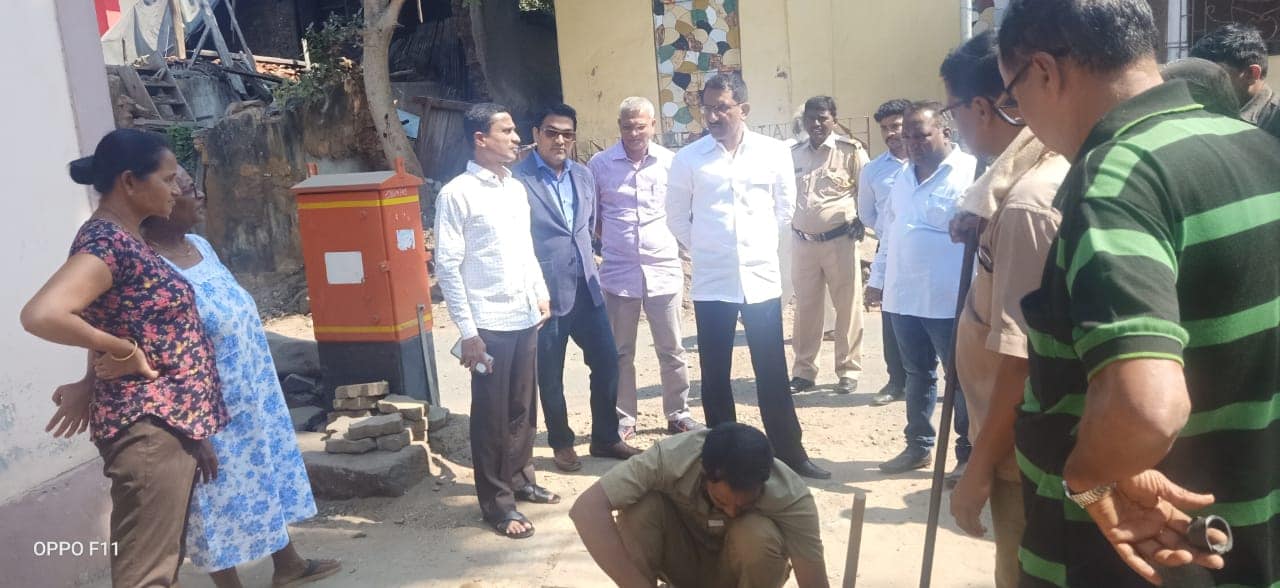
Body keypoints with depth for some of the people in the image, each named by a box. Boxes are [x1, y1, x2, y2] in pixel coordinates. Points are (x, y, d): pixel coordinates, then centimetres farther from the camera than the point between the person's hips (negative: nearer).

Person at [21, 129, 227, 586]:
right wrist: (122, 352, -20)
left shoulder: (124, 238, 12)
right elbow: (40, 315, -32)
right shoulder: (105, 240, -17)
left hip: (169, 423, 10)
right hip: (148, 428, -10)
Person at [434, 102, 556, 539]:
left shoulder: (517, 189, 10)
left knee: (523, 408, 17)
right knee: (492, 415, 4)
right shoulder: (456, 194, -11)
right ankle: (497, 503, 16)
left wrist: (541, 293, 12)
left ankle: (521, 480, 34)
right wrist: (467, 330, -15)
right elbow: (447, 267, -12)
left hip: (526, 318, 7)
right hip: (489, 323, -6)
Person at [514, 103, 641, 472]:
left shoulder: (583, 175, 10)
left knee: (607, 361, 8)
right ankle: (561, 443, 26)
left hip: (586, 287, 6)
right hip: (545, 292, -6)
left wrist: (588, 264, 16)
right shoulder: (518, 179, -11)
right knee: (550, 373, 8)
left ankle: (606, 437, 25)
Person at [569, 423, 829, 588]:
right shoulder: (672, 457, -33)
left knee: (757, 535, -35)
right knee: (641, 506, -30)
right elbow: (586, 510, -40)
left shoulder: (790, 495, -32)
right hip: (684, 559, 0)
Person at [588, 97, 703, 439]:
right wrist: (612, 241, 3)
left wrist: (680, 244, 2)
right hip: (618, 271, 0)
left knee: (672, 349, 7)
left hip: (664, 269, 0)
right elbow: (590, 215, 9)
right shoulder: (600, 164, 1)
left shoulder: (670, 162, 0)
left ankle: (679, 414, 22)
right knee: (620, 352, 9)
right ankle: (623, 418, 22)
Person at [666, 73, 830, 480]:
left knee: (773, 372, 7)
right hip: (711, 282, 0)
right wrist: (704, 250, 8)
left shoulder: (774, 152, 0)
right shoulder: (688, 158, -2)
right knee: (715, 376, 7)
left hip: (762, 277, 1)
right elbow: (677, 215, 8)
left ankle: (789, 453, 19)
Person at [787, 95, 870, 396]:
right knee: (805, 308, 10)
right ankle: (803, 370, 19)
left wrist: (860, 220, -7)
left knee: (847, 307, 3)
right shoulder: (793, 153, 9)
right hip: (802, 242, 4)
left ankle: (848, 370, 14)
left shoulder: (851, 151, -4)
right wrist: (788, 224, 8)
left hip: (840, 241, -3)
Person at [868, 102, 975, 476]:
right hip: (904, 296, 7)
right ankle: (919, 447, 30)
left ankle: (969, 455, 18)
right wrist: (880, 277, 18)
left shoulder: (969, 173, -11)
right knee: (917, 375, 17)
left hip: (949, 301, -7)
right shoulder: (905, 177, 13)